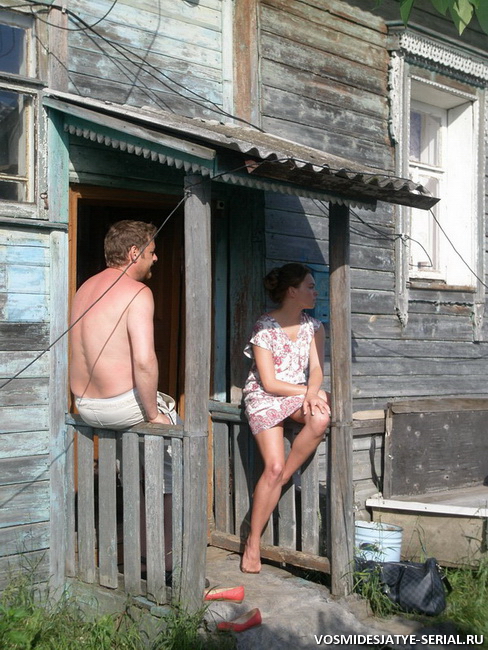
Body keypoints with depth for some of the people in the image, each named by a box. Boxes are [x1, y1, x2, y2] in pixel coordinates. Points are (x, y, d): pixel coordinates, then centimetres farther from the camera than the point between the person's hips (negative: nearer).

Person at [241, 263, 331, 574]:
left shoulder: (313, 326, 4)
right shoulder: (265, 328, -13)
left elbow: (316, 369, -4)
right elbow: (270, 383, -14)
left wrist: (312, 394, -24)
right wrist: (306, 391, -16)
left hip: (299, 394, 5)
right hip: (265, 397, -4)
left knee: (321, 419, -32)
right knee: (274, 466, -19)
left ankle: (282, 479, -10)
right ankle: (253, 543, -4)